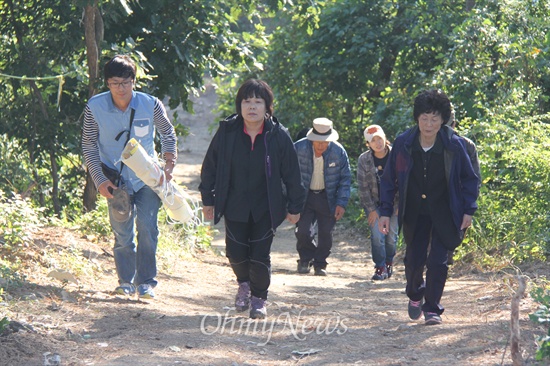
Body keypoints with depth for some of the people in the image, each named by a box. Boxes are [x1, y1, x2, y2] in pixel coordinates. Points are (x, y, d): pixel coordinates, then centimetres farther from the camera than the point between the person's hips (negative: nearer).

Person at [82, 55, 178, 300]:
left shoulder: (150, 105, -13)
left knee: (147, 228, -8)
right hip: (116, 180, 0)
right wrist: (100, 180, -10)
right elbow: (88, 146, -4)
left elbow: (168, 133, 6)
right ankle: (126, 281, 19)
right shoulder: (95, 107, -14)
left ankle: (146, 282, 2)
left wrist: (169, 163, -3)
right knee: (122, 234, 4)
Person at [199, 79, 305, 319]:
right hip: (235, 207, 1)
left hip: (265, 209, -1)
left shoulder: (278, 136, -8)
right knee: (236, 253, 3)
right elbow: (210, 167, 3)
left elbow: (291, 173, -1)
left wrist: (294, 207, 1)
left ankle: (259, 298, 17)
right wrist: (208, 200, 4)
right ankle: (244, 284, 34)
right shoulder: (227, 132, -7)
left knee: (260, 255, -4)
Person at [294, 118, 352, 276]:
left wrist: (342, 203, -6)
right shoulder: (299, 148, -14)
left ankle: (320, 264, 17)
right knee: (303, 231, -9)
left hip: (327, 198, 1)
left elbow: (345, 178, 0)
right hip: (305, 196, -1)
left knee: (325, 233, 0)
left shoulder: (338, 152, -10)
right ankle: (305, 259, 16)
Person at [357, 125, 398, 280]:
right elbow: (363, 186, -7)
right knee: (377, 234, -11)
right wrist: (371, 209, -9)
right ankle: (380, 267, -3)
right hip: (373, 203, 0)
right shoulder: (364, 160, -10)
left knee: (391, 235, 2)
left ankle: (389, 262, 26)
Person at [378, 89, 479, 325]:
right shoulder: (403, 144, -11)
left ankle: (432, 308, 6)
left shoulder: (453, 146, -14)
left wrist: (469, 210, -6)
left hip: (444, 213, -1)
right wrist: (385, 212, -3)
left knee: (437, 261, -8)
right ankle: (415, 295, 36)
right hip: (414, 213, 1)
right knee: (414, 259, 5)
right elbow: (389, 179, 0)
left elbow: (469, 179, -1)